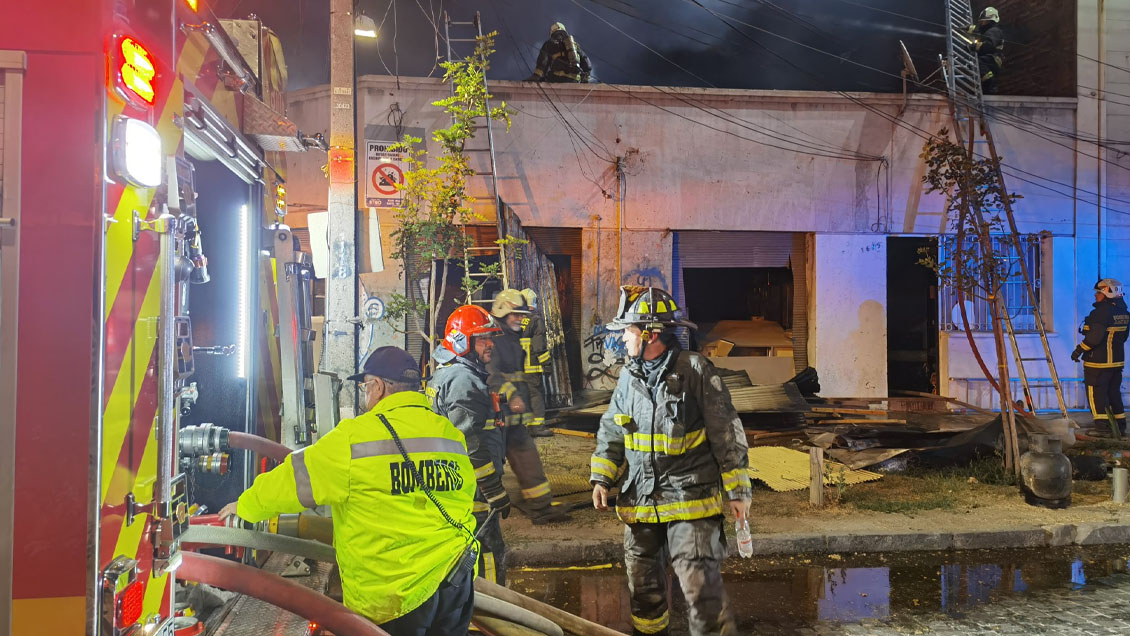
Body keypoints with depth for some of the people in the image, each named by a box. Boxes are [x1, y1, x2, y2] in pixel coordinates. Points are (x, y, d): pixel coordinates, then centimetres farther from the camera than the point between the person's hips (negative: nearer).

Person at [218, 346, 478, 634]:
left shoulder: (356, 437, -12)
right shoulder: (453, 436, 3)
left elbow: (294, 478, -2)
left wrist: (246, 506, 16)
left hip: (395, 598, -5)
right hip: (456, 577, 5)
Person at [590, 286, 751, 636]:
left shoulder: (695, 370, -11)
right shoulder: (629, 376, 6)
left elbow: (727, 432, -8)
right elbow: (610, 432, 15)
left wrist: (737, 491, -6)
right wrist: (601, 478, 5)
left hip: (691, 498, -5)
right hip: (640, 499, 6)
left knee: (700, 583, -9)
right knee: (643, 581, 16)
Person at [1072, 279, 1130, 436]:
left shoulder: (1101, 312, -19)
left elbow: (1094, 337, -24)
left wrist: (1079, 350, -14)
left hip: (1098, 361, -9)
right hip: (1117, 360, 9)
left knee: (1096, 393, -2)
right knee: (1114, 392, 16)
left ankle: (1103, 426, -3)